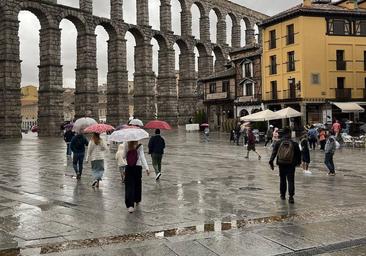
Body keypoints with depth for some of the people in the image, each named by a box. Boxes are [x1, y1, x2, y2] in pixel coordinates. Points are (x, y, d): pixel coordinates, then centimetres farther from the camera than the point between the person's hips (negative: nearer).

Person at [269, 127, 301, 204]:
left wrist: (271, 162, -4)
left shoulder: (278, 143, -1)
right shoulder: (294, 144, -2)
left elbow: (274, 153, -5)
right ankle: (291, 196, -10)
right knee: (291, 180, 0)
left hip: (281, 164, 2)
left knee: (282, 180, 17)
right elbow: (298, 154, 6)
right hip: (291, 165, -2)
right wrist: (298, 162, 22)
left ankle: (283, 195, 26)